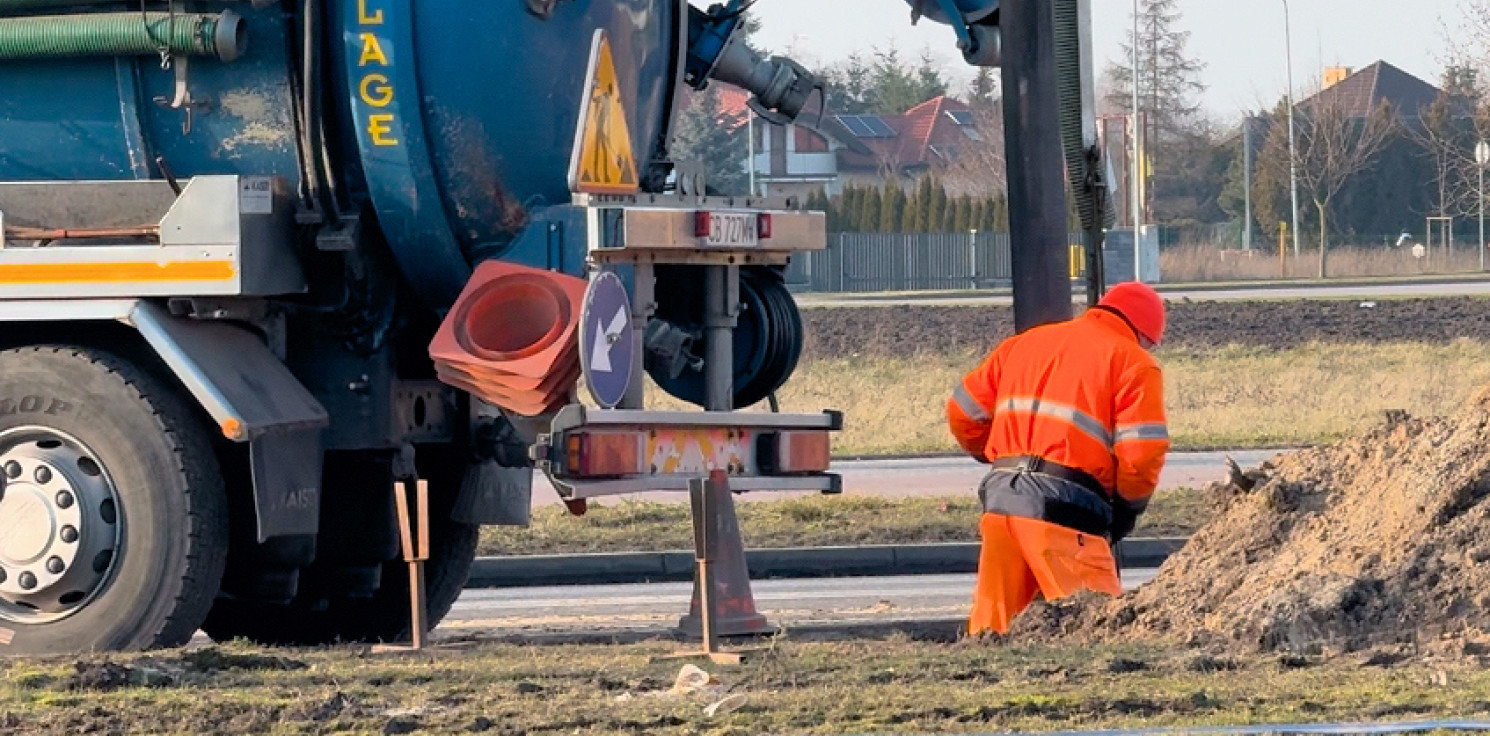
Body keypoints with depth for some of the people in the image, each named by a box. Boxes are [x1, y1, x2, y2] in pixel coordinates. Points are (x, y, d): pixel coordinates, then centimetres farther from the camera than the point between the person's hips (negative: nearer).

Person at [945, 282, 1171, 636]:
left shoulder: (1023, 344, 22)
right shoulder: (1134, 363, 4)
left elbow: (963, 414, 23)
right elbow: (1142, 454, -7)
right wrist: (1127, 509, 10)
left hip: (999, 500, 6)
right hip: (1063, 511, -6)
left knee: (992, 624, 8)